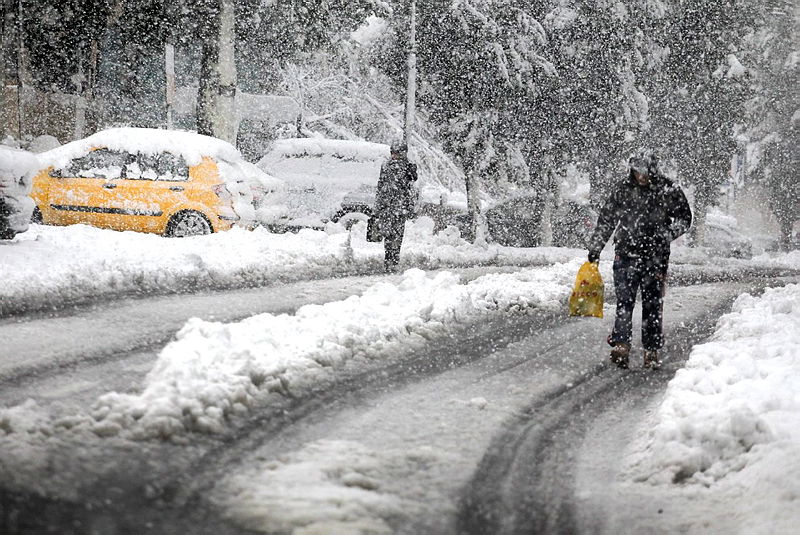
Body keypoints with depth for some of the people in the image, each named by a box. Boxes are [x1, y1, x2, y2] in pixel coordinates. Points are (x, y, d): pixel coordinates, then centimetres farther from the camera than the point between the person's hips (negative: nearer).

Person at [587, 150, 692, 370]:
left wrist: (667, 235, -6)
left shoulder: (669, 190, 0)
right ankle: (620, 346, -13)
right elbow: (606, 219, 13)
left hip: (656, 256, -1)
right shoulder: (623, 190, 4)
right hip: (626, 253, 1)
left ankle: (652, 351, 7)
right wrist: (595, 249, 13)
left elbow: (684, 218, 9)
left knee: (653, 305, 2)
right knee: (624, 301, -9)